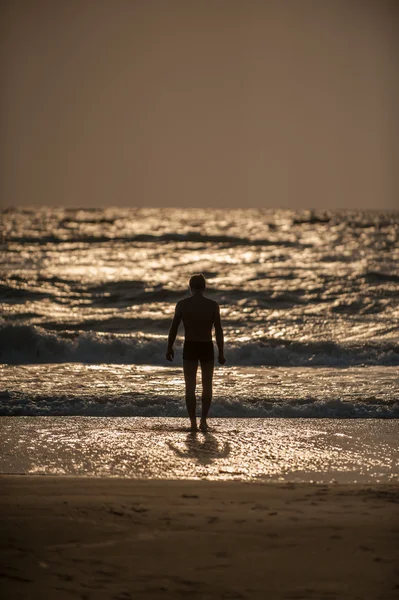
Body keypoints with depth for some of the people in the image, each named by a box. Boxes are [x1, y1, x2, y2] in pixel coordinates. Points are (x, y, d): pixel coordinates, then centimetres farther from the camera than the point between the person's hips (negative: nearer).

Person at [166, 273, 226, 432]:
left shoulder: (182, 304, -4)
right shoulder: (213, 305, -5)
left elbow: (173, 328, -3)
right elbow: (218, 330, -7)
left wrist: (169, 348, 8)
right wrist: (221, 353, -2)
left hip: (189, 348, 0)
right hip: (207, 348, 0)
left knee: (190, 387, 5)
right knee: (207, 386, 16)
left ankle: (193, 422, -1)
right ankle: (203, 420, 8)